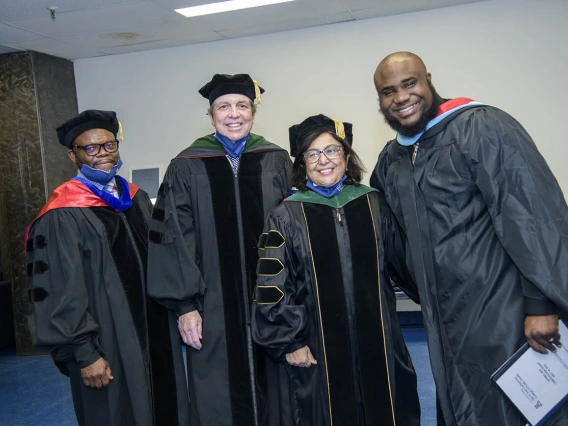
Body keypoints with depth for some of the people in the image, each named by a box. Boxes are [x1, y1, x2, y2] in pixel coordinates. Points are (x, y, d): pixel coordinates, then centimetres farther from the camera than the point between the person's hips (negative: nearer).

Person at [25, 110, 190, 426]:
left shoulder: (138, 199, 6)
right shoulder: (63, 216, -15)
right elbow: (62, 290, -15)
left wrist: (176, 312, 12)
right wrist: (85, 353, -15)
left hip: (156, 334, 6)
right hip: (108, 345, -6)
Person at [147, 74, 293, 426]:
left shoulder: (277, 162, 4)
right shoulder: (186, 168, -1)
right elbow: (174, 239, -1)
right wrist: (185, 305, -5)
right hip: (213, 308, -1)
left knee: (273, 397, 12)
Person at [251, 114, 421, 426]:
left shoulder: (374, 205, 5)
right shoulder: (286, 217, -3)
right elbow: (271, 287, -3)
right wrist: (289, 341, -7)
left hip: (379, 343, 2)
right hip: (320, 351, -2)